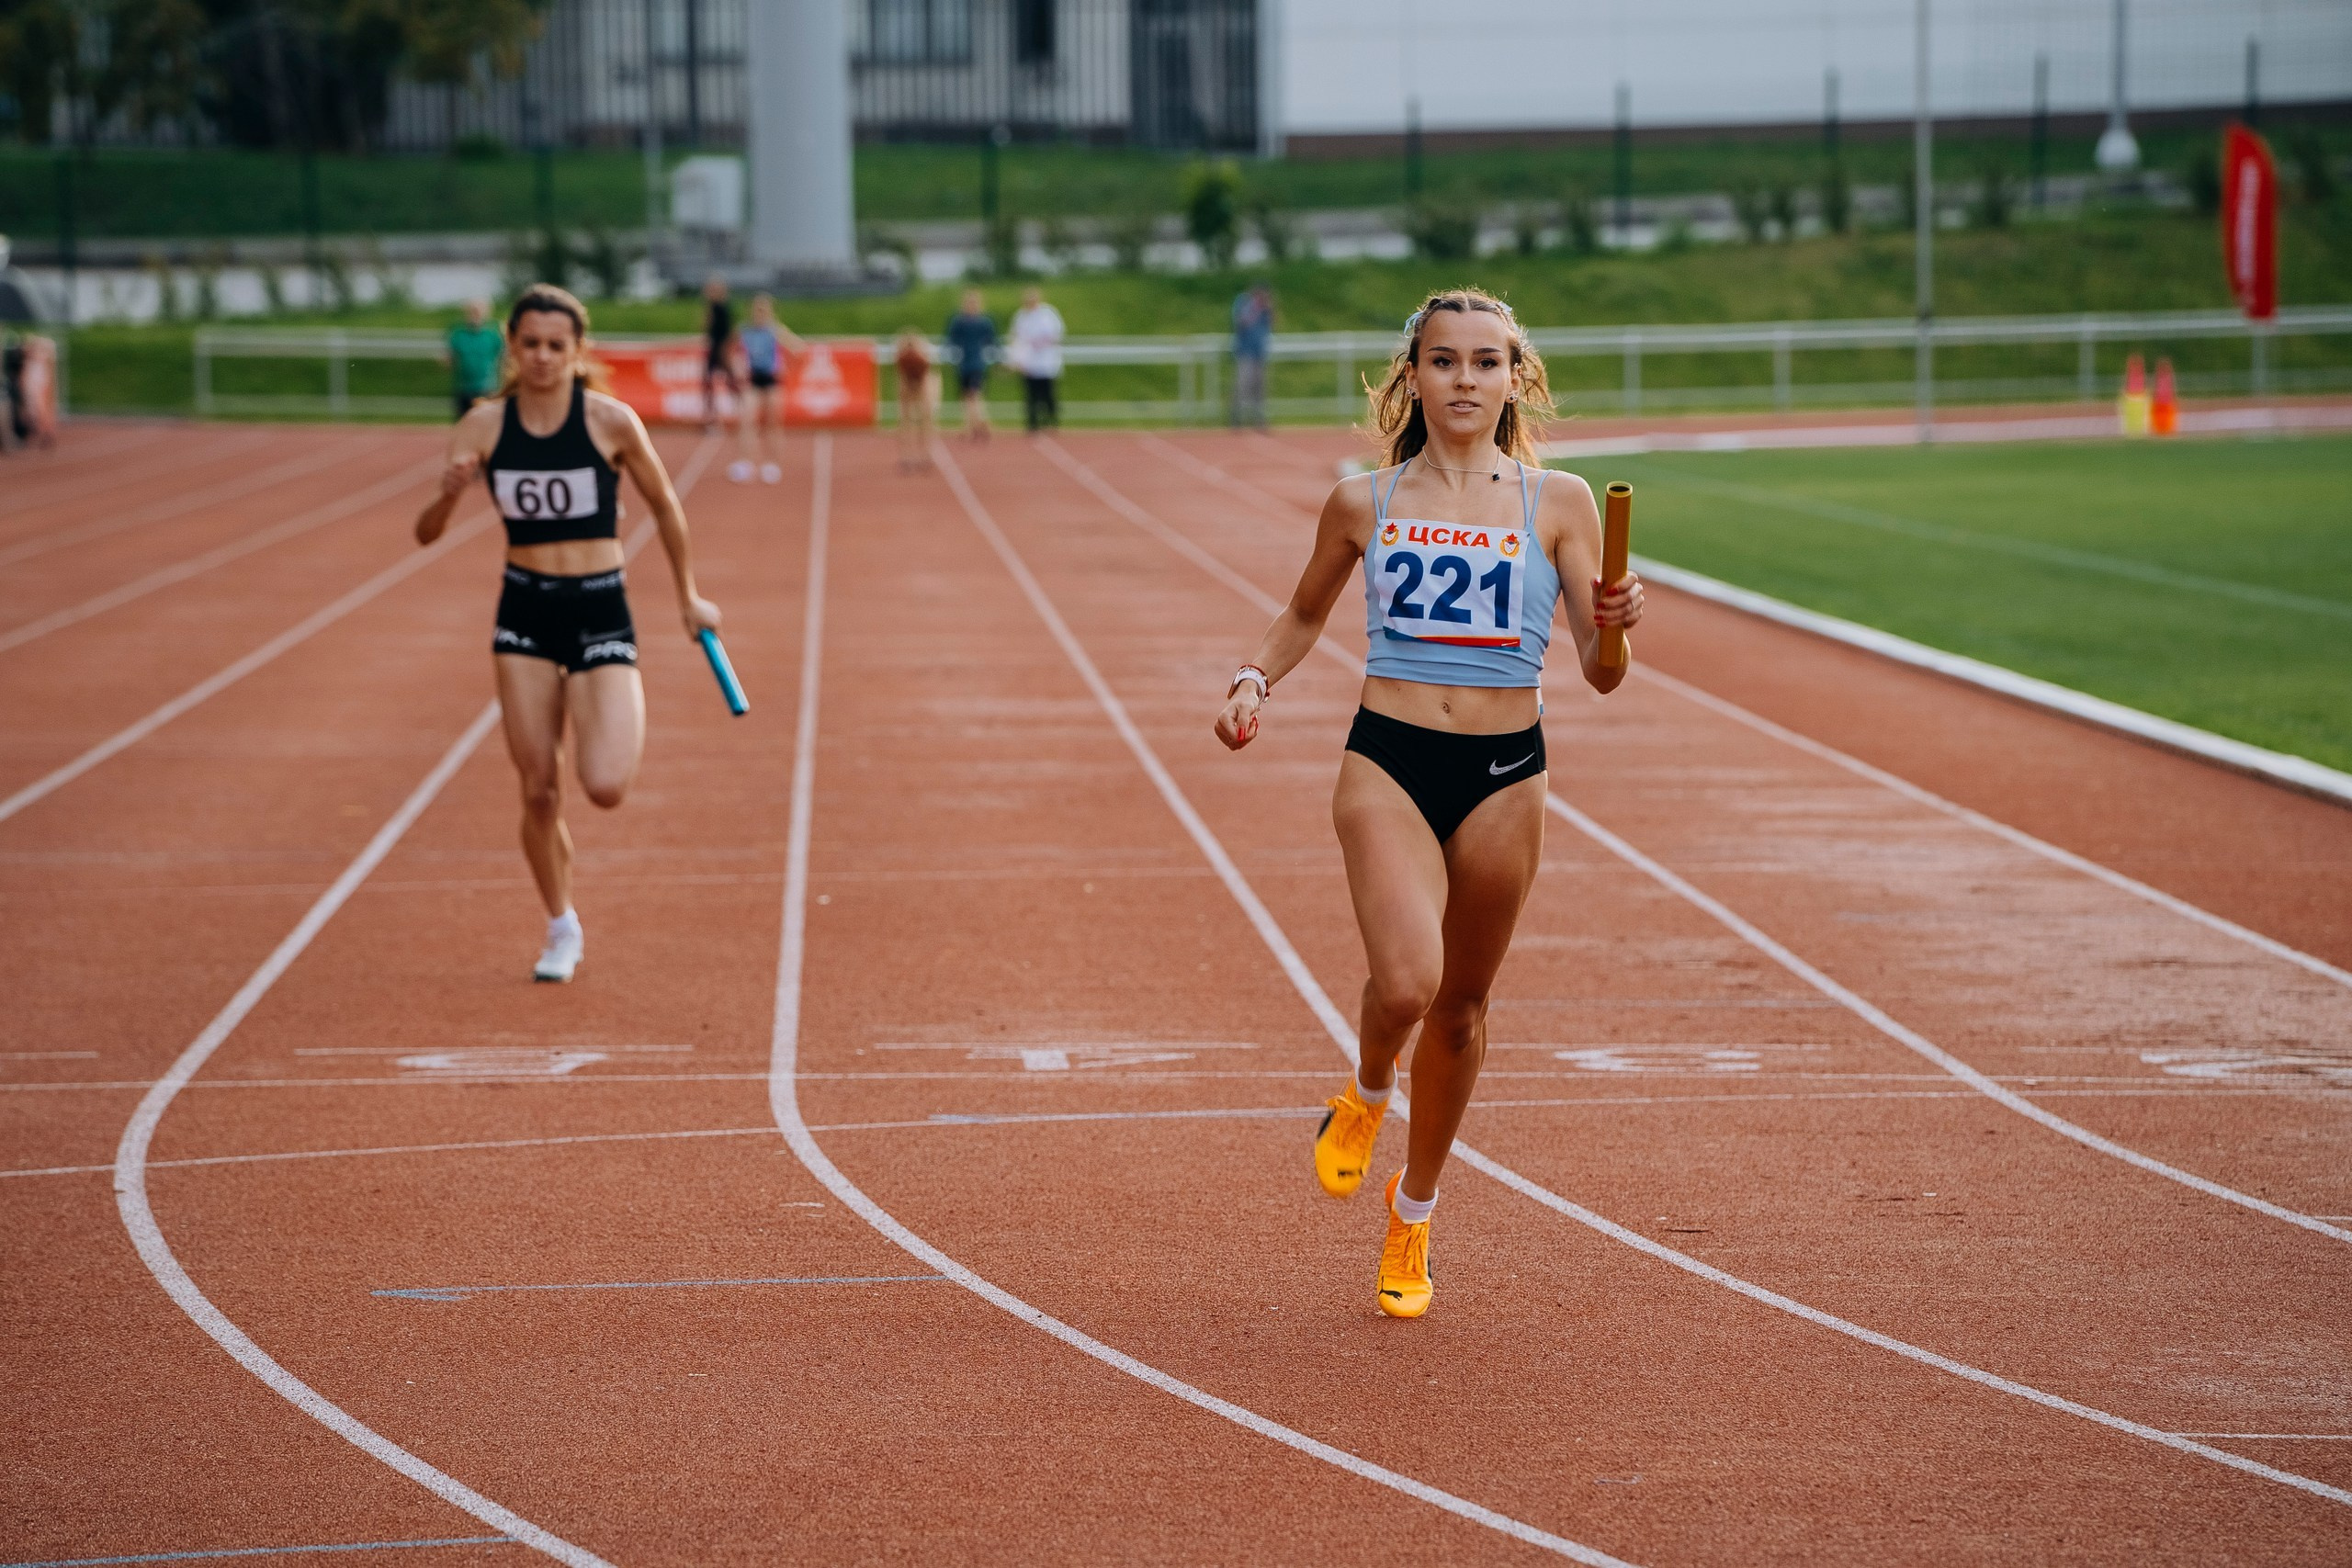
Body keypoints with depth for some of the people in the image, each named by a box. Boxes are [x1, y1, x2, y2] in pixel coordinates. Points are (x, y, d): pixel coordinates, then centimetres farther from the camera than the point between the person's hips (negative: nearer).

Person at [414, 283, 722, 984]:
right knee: (539, 791, 4)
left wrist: (687, 597, 13)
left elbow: (665, 506, 6)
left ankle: (624, 731, 20)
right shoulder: (484, 425, -3)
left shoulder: (611, 421, -9)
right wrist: (448, 495, -26)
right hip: (524, 611, 2)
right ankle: (562, 930, 26)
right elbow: (426, 533, -4)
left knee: (604, 786, -18)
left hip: (600, 610, -2)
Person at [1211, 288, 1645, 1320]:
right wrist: (1252, 680, 3)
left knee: (1461, 1008, 11)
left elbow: (1601, 675, 2)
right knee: (1404, 983, -23)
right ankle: (1366, 1093, 14)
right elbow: (1304, 616, 21)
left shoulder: (1558, 504, 2)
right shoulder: (1364, 506, 5)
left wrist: (1614, 625, -20)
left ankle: (1412, 1214, 34)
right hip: (1388, 766, -1)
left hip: (1504, 775, 1)